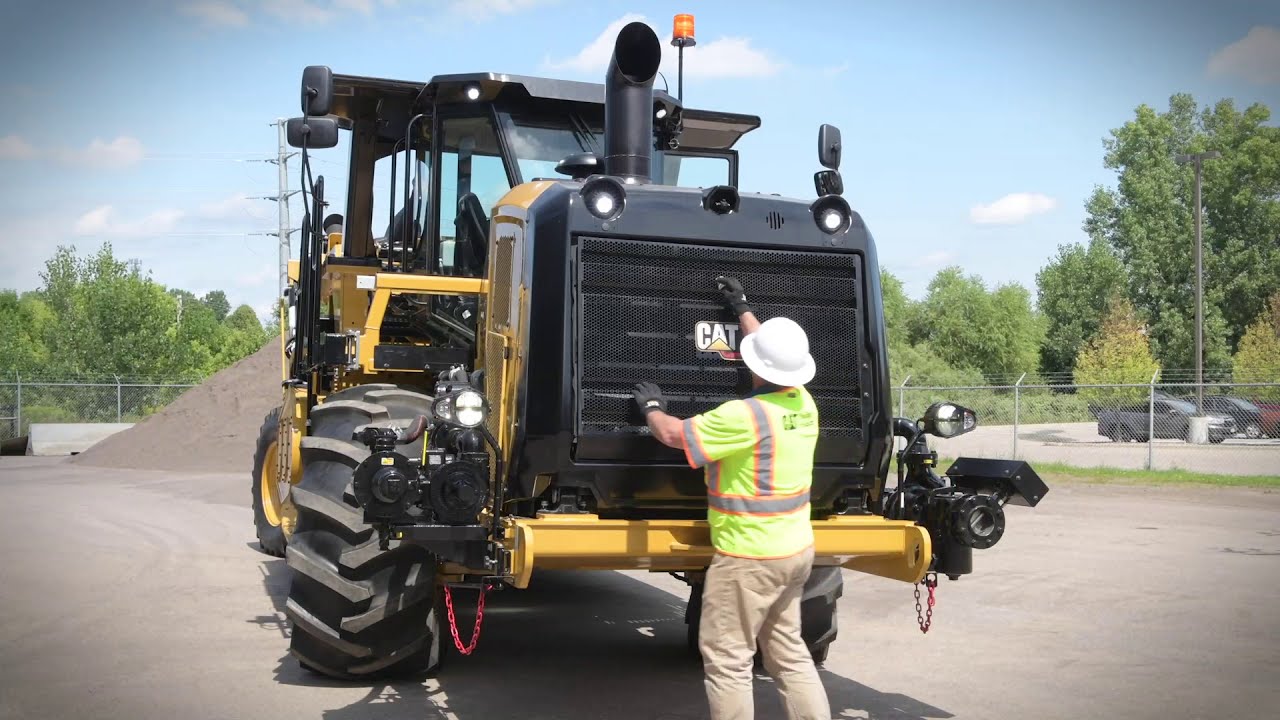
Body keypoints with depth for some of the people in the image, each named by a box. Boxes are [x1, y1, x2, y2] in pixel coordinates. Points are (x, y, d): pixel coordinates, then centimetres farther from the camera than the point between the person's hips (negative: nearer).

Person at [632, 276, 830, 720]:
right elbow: (777, 353, 21)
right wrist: (742, 309, 31)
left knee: (726, 659, 2)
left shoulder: (746, 415, -22)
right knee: (787, 652, 18)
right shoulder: (803, 404, 2)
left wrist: (651, 407, 6)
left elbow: (674, 434, -15)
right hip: (795, 549, 9)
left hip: (749, 556, -9)